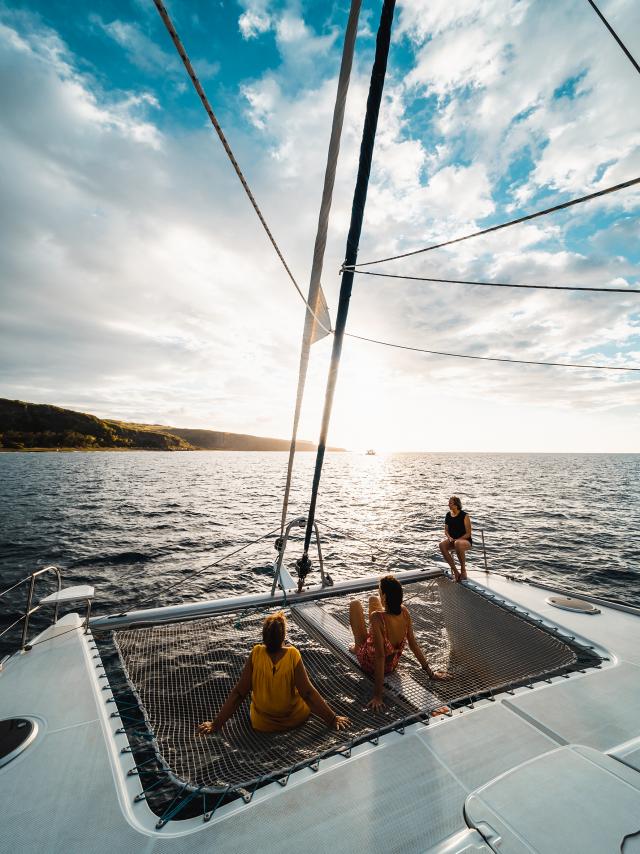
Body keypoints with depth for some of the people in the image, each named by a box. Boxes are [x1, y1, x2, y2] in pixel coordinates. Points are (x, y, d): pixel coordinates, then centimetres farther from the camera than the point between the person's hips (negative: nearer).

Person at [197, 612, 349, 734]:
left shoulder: (256, 654, -25)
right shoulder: (293, 655, -28)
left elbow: (238, 693, -19)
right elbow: (308, 693, -25)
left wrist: (216, 724, -8)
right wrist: (332, 719, -15)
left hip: (261, 724, 1)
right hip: (295, 719, -1)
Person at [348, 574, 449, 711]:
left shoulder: (377, 618, -40)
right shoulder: (404, 612, -24)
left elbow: (380, 657, -37)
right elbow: (413, 644, -14)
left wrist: (377, 696, -29)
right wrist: (430, 673, 1)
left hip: (370, 665, -4)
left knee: (354, 603, 6)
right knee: (373, 599, 16)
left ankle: (358, 647, 30)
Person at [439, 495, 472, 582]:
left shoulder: (464, 515, -9)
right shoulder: (448, 515, 7)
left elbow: (468, 533, -9)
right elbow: (446, 530, 14)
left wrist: (457, 539, -19)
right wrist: (449, 537, -8)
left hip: (466, 541, -5)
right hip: (452, 540, 5)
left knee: (458, 543, -41)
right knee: (442, 545, -28)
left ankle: (463, 570, -20)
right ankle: (455, 572, -22)